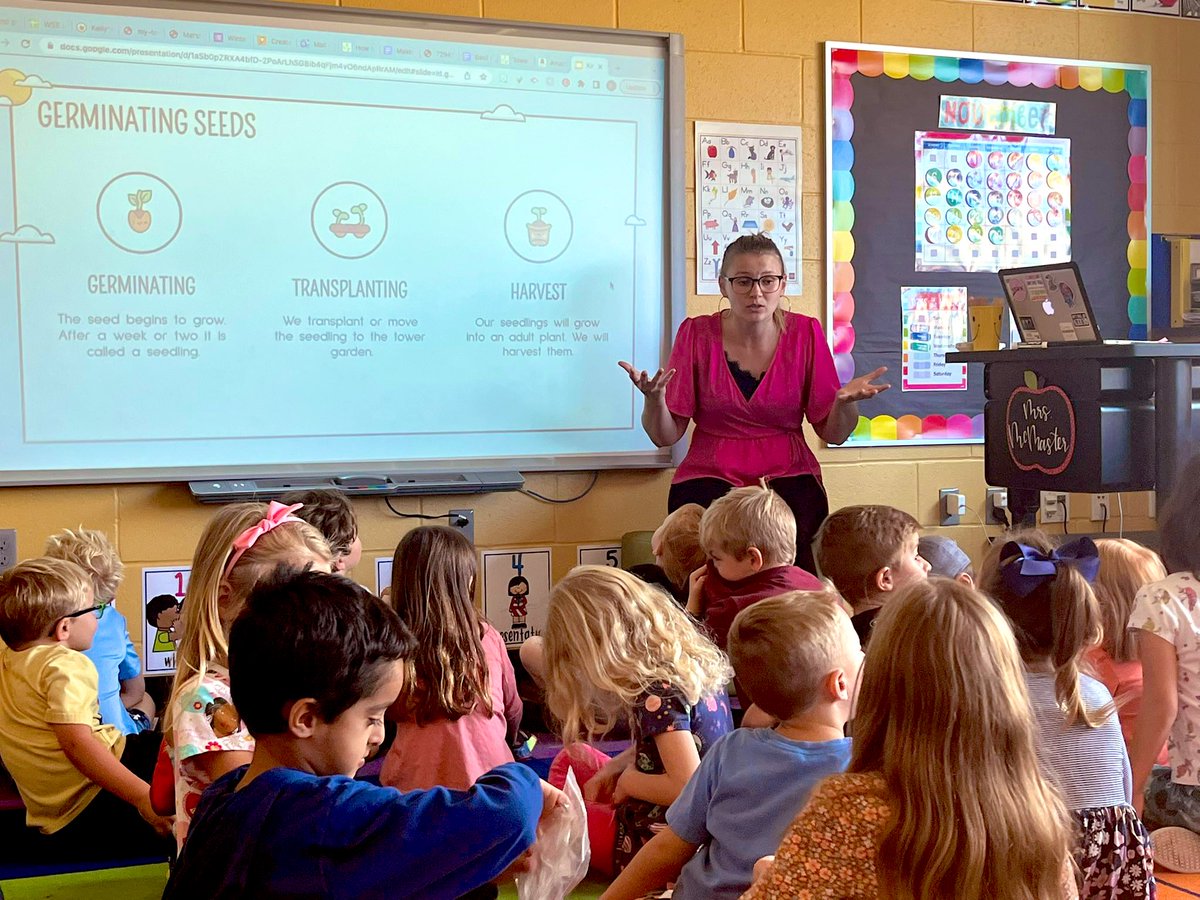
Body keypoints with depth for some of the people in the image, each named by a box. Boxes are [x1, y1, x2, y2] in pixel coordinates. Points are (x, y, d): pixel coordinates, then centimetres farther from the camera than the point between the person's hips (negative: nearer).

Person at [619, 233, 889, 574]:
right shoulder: (697, 334, 0)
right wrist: (654, 399, -21)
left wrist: (847, 400, -17)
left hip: (788, 477, 1)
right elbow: (665, 436, 0)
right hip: (710, 477, 0)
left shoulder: (806, 333, 1)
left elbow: (832, 433, 4)